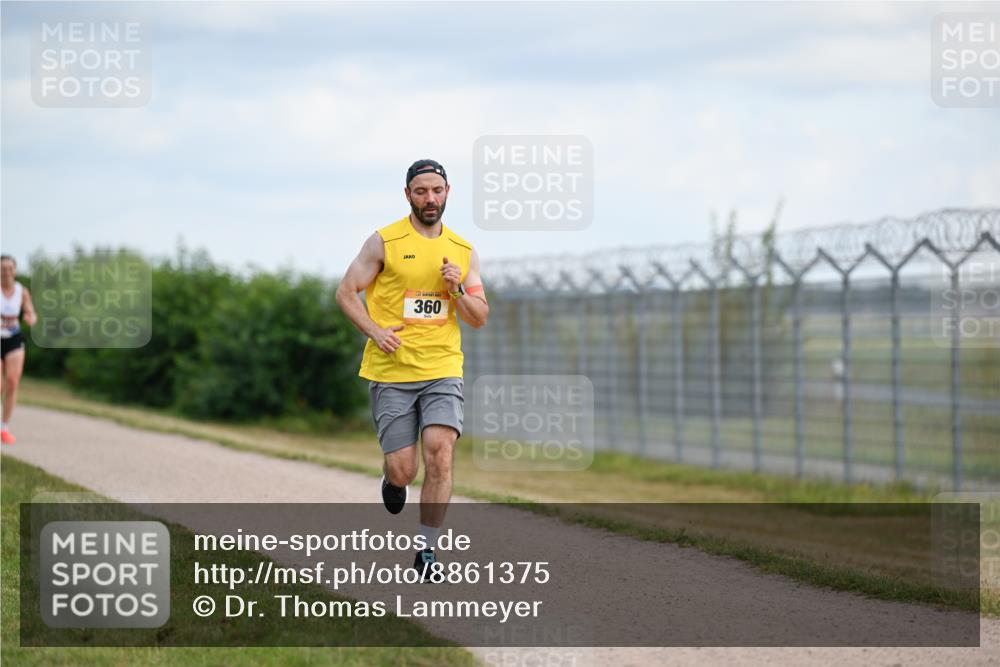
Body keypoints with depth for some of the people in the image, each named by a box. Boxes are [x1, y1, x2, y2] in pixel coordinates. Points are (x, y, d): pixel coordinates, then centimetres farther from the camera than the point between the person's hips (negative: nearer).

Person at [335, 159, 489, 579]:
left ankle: (427, 550, -6)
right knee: (403, 470, -4)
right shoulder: (385, 242, 0)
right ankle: (392, 477, 35)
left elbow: (480, 319, 13)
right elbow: (346, 292, 3)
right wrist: (375, 331, -12)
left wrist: (457, 291, -6)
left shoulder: (463, 252, 10)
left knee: (440, 452, -17)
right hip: (391, 372, -2)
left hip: (443, 371, 2)